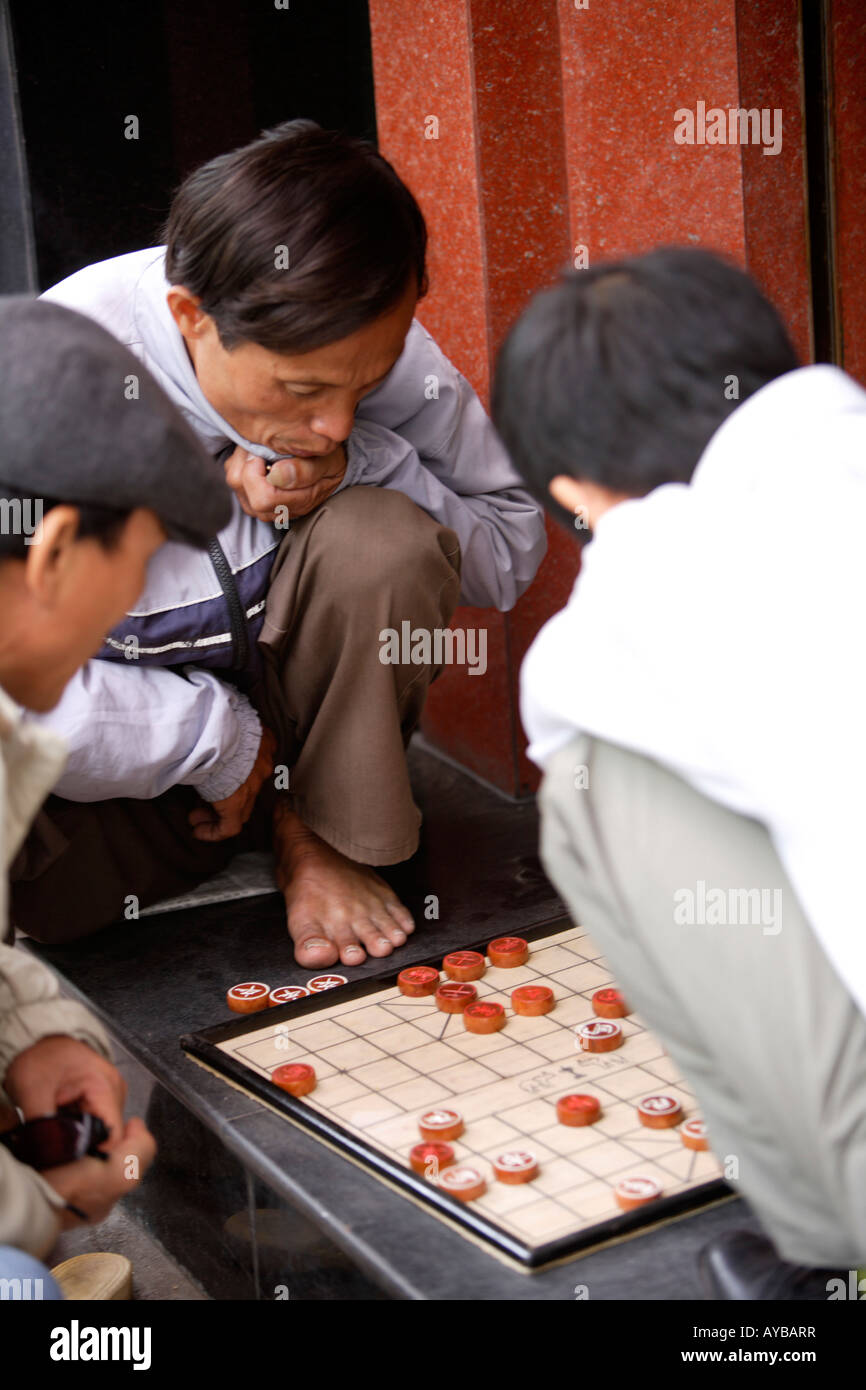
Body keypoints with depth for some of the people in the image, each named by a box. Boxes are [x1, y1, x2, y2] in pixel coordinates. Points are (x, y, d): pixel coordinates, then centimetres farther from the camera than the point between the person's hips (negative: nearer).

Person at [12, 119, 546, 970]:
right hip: (135, 737, -2)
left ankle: (323, 834, -5)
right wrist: (219, 739, -25)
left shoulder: (372, 350, -17)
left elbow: (514, 548, -8)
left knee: (384, 539, -28)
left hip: (293, 692, 3)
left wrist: (357, 464, -26)